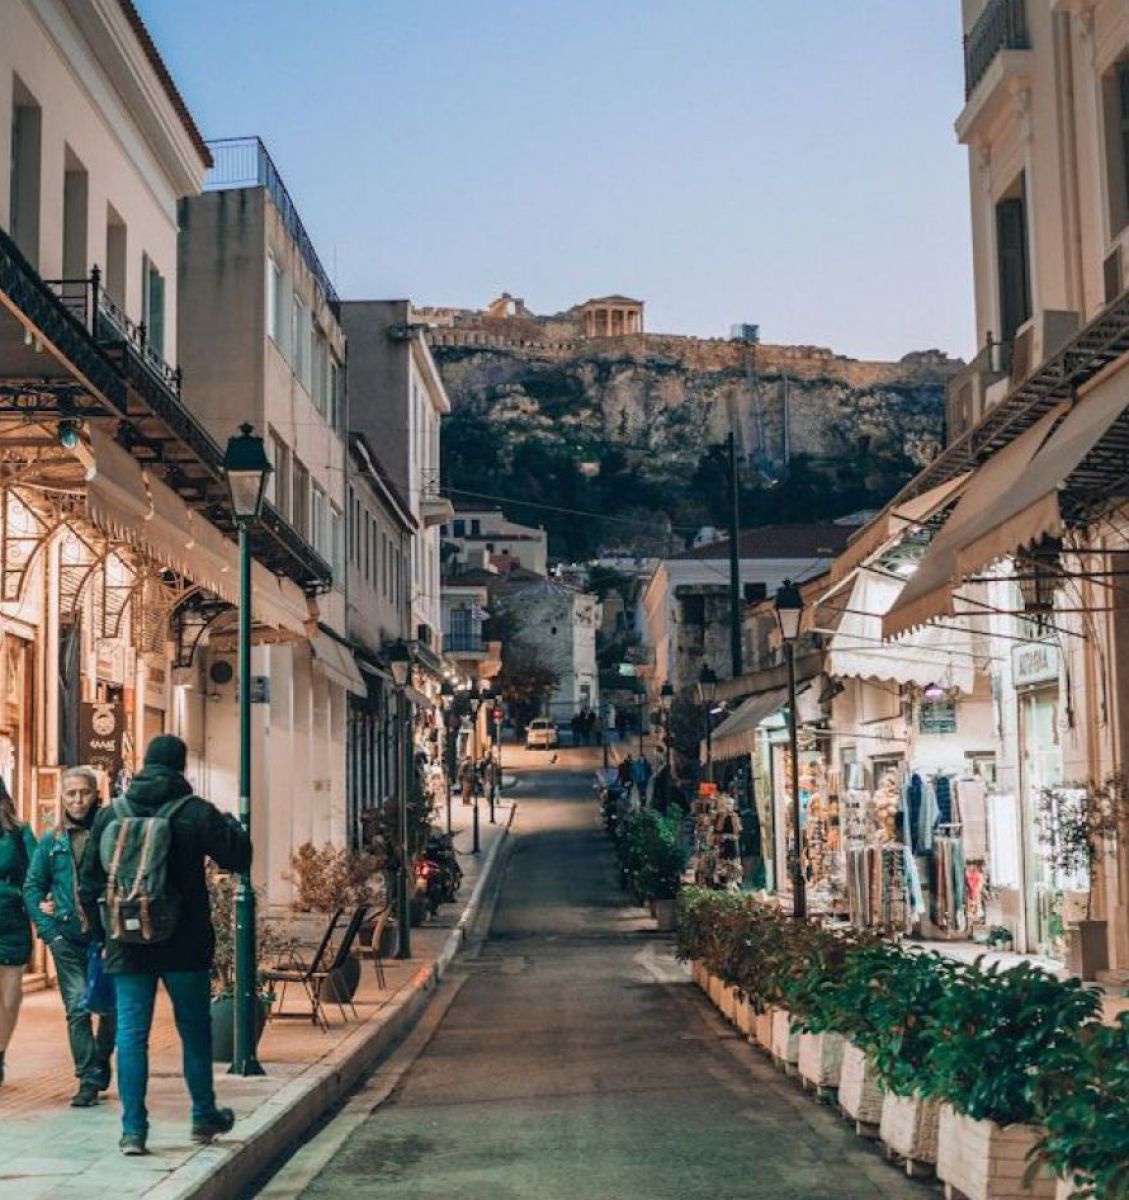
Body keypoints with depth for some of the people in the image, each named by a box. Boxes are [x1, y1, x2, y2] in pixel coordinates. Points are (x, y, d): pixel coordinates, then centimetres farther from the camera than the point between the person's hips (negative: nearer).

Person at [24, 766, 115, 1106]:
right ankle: (90, 1080, -2)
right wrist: (49, 929, -1)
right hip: (67, 939, 1)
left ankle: (97, 1070, 25)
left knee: (110, 1007, 5)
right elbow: (32, 887, 11)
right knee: (78, 1008, -6)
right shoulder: (52, 842, 9)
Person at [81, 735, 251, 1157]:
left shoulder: (109, 816, 2)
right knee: (195, 1028, 13)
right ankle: (204, 1117, 23)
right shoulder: (195, 813, -8)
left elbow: (89, 883, 6)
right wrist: (231, 823, 15)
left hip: (128, 946, 2)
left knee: (131, 1032, 4)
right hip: (184, 946, -2)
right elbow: (238, 857, -5)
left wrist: (105, 932, 17)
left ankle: (133, 1128, 0)